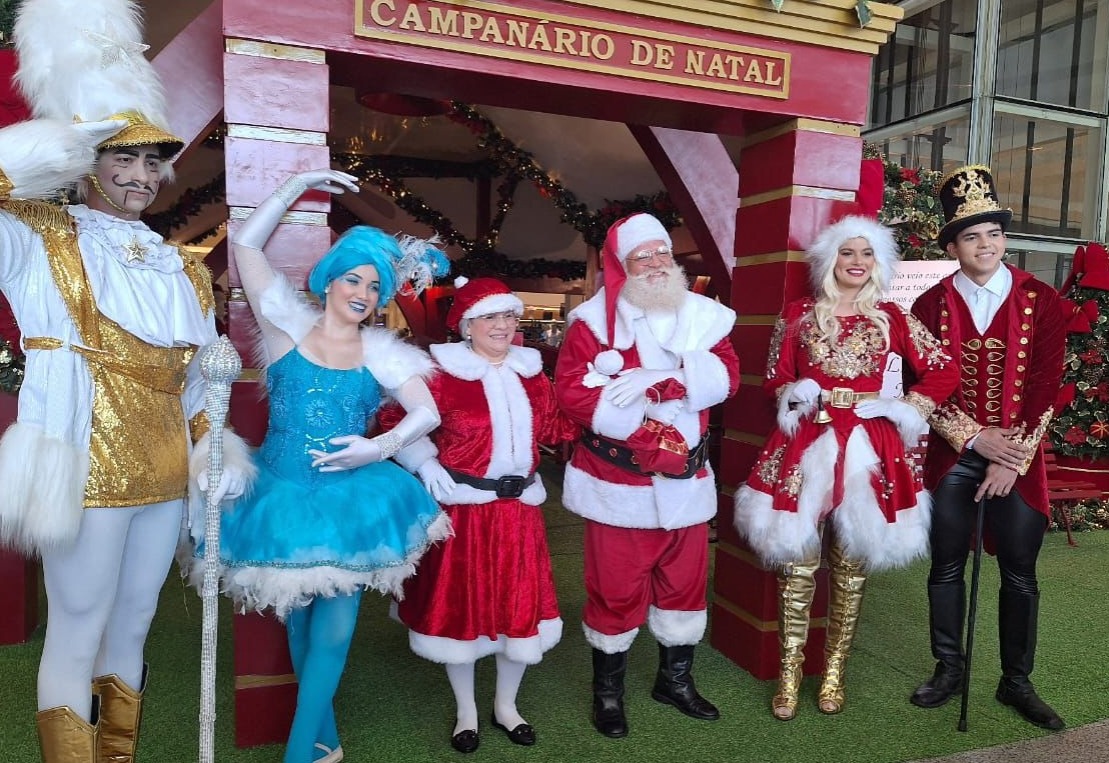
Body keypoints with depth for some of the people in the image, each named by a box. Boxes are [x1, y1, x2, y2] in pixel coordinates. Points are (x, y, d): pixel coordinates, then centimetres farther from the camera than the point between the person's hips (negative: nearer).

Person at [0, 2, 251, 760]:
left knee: (132, 629, 18)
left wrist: (214, 449, 9)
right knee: (77, 636, 4)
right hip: (86, 471, -5)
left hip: (165, 471, 6)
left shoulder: (182, 267, 12)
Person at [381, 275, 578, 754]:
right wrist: (426, 466, -18)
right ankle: (466, 713, 31)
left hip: (518, 508, 5)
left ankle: (506, 706, 35)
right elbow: (397, 421, -8)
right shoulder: (442, 372, -10)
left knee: (519, 605, 12)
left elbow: (552, 428, 12)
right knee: (460, 605, 9)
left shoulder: (530, 372, 7)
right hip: (462, 507, -4)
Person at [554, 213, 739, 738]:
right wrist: (647, 434, -20)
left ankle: (675, 679, 38)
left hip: (685, 479, 5)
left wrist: (659, 382, -22)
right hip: (618, 481, -4)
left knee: (684, 581, 16)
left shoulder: (702, 316, 7)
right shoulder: (594, 321, -6)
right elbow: (572, 390, -15)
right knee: (616, 588, 6)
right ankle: (607, 691, 28)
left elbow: (727, 374, -5)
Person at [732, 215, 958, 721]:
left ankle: (834, 671, 25)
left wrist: (903, 411, -2)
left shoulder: (891, 319, 6)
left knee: (850, 566, 9)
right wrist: (799, 397, -12)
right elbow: (774, 379, 6)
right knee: (798, 565, 1)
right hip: (806, 446, -1)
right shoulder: (798, 314, 5)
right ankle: (790, 673, 16)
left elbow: (943, 373, 8)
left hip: (868, 450, 1)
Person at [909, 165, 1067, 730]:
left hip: (1018, 460, 0)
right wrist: (976, 439, -13)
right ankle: (948, 669, 25)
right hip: (951, 458, 0)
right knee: (947, 566, 9)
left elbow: (1044, 389, -5)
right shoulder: (930, 306, 0)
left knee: (1020, 573, 8)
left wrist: (1013, 459, -11)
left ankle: (1016, 682, 24)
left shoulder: (1042, 302, -1)